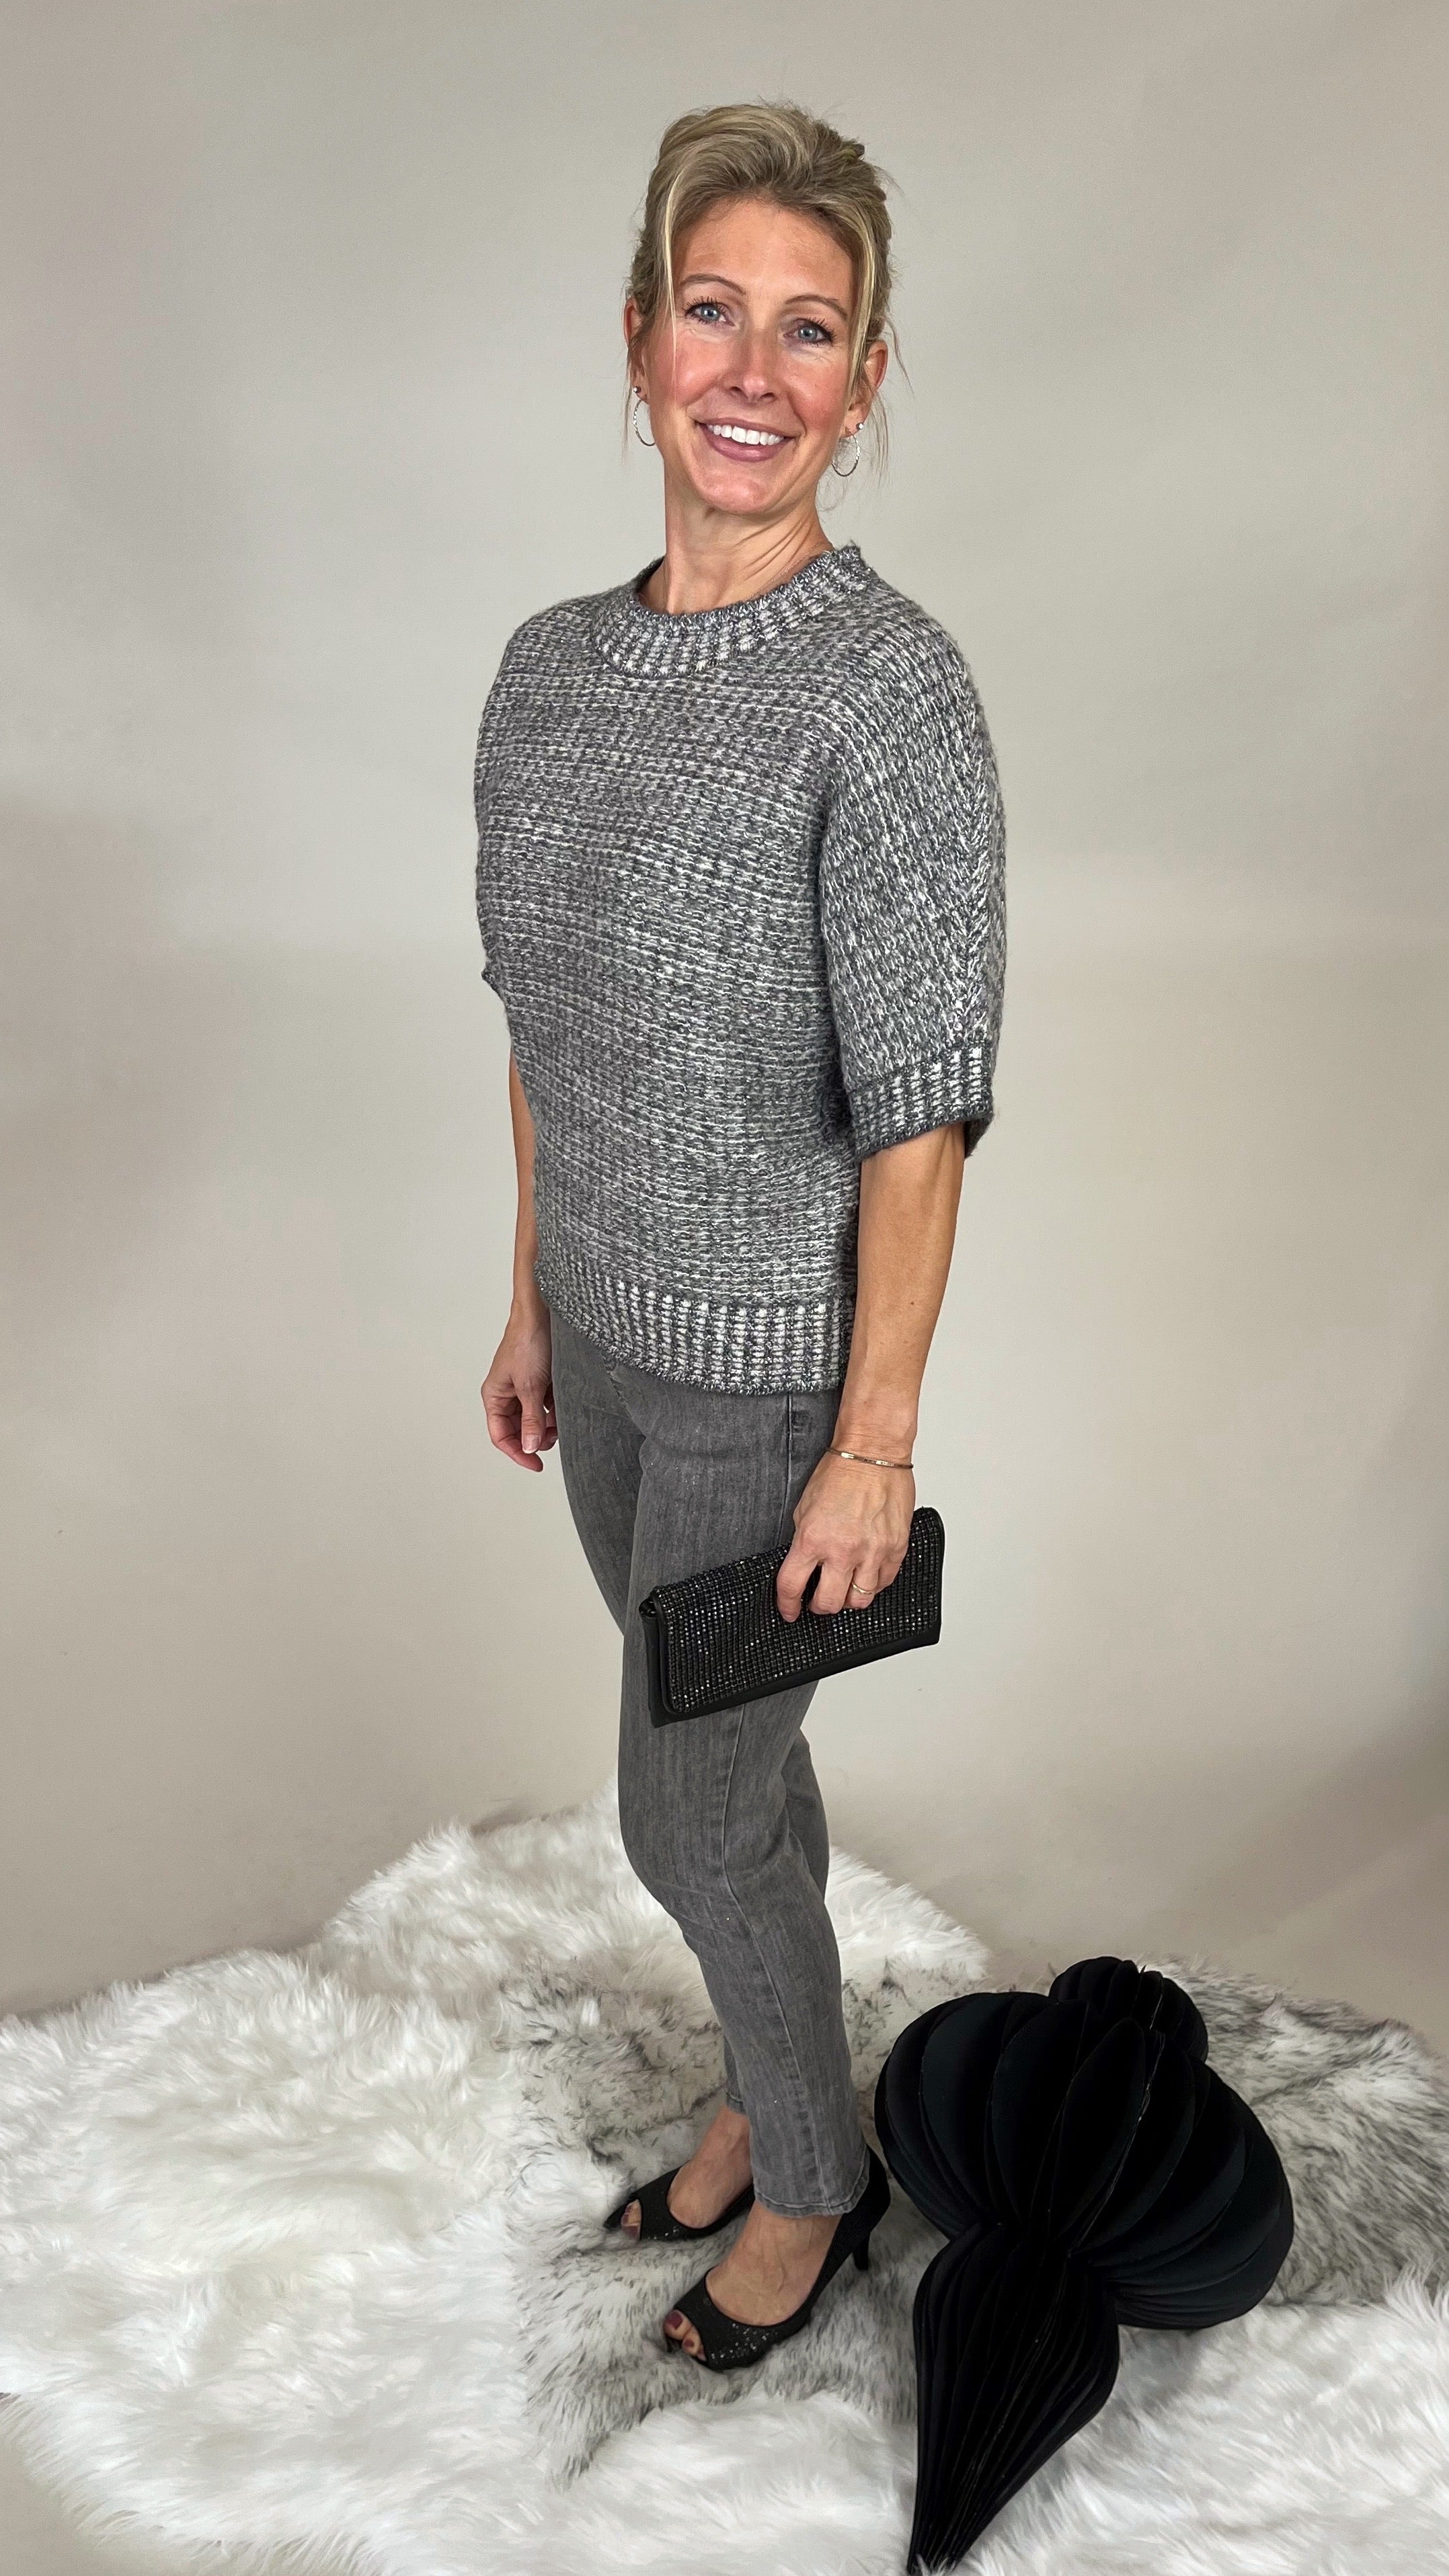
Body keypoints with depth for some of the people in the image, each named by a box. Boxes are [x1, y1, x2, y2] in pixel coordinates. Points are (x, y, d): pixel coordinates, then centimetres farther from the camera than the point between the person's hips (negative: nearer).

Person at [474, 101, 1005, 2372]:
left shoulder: (892, 693, -19)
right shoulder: (551, 671, 2)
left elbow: (921, 1114, -19)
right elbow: (544, 1031, 10)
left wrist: (876, 1444, -17)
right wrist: (533, 1304, 14)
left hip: (771, 1370, -6)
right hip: (609, 1336, 7)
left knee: (689, 1814, 8)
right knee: (729, 1754, 22)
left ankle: (814, 2180, 36)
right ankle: (780, 2087, 47)